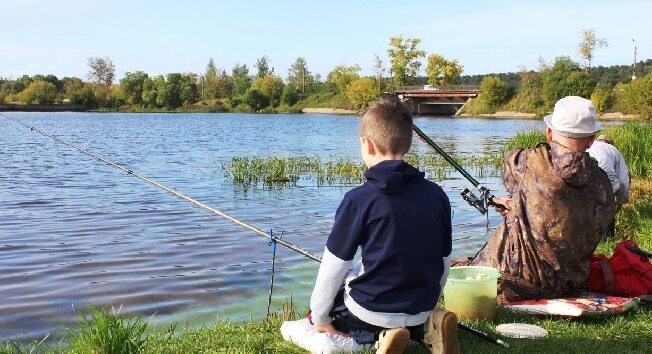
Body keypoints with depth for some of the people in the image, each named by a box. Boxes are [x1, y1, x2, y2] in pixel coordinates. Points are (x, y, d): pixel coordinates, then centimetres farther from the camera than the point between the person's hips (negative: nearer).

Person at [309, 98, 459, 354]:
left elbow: (333, 268, -11)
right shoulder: (437, 195, -3)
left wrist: (320, 318, 4)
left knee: (319, 309, 24)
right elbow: (444, 261, 7)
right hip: (420, 309, 5)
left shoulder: (358, 199, -16)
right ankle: (427, 327, 4)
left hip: (370, 310, -5)